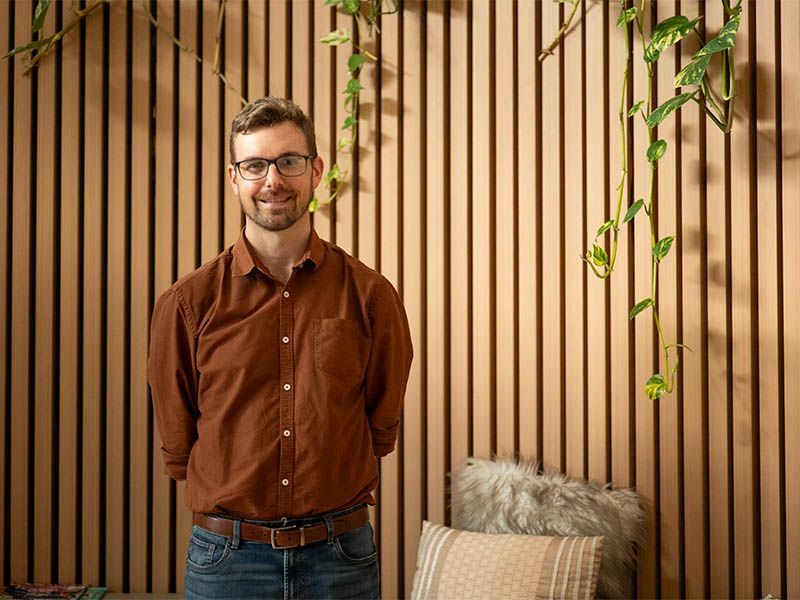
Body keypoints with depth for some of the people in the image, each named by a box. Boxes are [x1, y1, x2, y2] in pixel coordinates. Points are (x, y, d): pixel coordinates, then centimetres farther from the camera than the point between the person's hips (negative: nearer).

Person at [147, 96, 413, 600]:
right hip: (226, 556, 0)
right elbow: (177, 444, 5)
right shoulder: (188, 302, -4)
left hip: (342, 555, 1)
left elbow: (381, 426, 7)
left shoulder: (370, 294, -3)